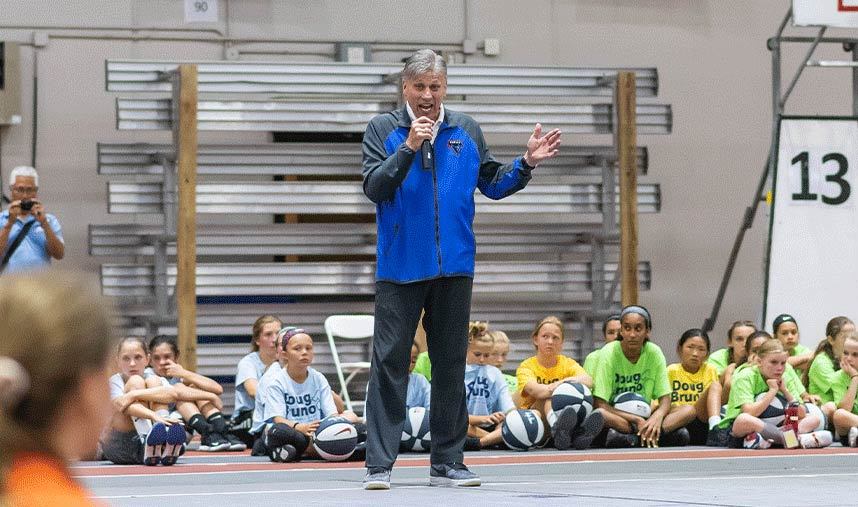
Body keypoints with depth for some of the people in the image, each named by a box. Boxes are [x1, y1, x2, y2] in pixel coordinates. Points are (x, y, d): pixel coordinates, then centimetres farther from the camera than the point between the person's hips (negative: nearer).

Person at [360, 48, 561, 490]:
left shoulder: (466, 131, 11)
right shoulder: (383, 129, 2)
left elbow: (493, 184, 15)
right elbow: (375, 187, -9)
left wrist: (527, 163, 0)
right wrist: (409, 147, -18)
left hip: (454, 268, 3)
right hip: (400, 268, -3)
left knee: (451, 365, 7)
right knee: (389, 363, -5)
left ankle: (447, 462, 14)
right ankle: (379, 464, -4)